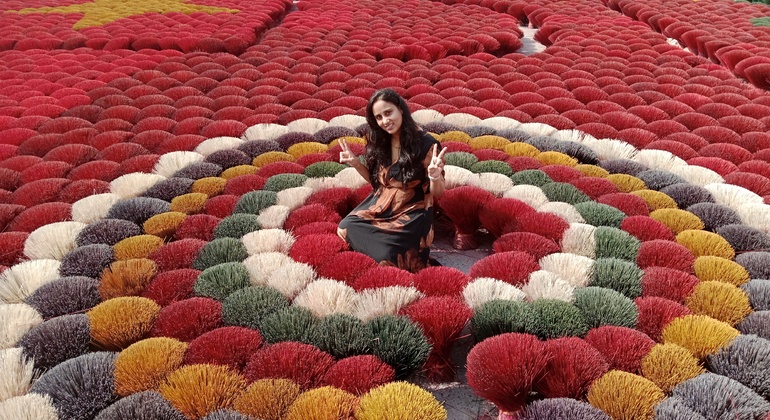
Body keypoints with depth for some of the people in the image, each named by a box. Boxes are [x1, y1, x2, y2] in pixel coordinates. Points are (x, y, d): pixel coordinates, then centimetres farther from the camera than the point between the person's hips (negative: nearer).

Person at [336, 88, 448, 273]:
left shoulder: (425, 143, -15)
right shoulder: (378, 142, 2)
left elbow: (437, 193, -11)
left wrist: (434, 174, -33)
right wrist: (355, 163, 0)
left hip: (411, 214, -6)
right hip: (379, 207, 6)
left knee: (387, 254, -24)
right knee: (345, 228, -15)